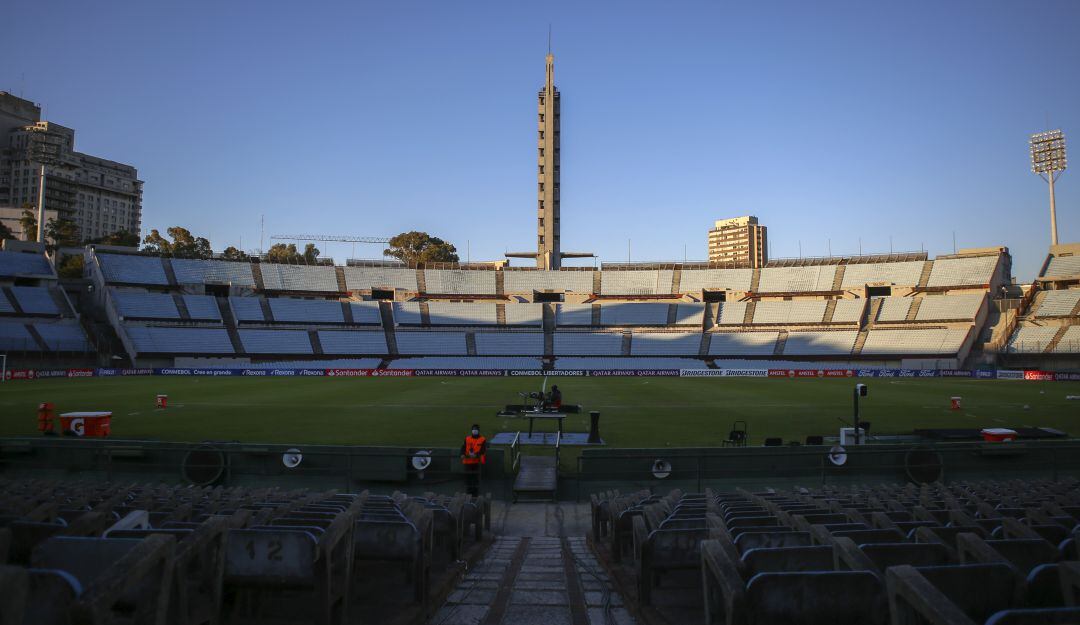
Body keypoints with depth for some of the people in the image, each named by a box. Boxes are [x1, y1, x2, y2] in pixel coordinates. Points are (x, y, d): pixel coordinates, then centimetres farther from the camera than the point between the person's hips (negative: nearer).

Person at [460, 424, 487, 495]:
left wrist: (476, 455, -25)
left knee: (476, 478, -3)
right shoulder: (467, 439, 14)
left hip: (477, 462, -3)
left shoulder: (482, 440, 3)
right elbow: (463, 448, 4)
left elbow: (483, 451, -7)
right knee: (468, 477, 7)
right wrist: (463, 455, -17)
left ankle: (476, 494, 5)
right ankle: (469, 494, 19)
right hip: (468, 462, 3)